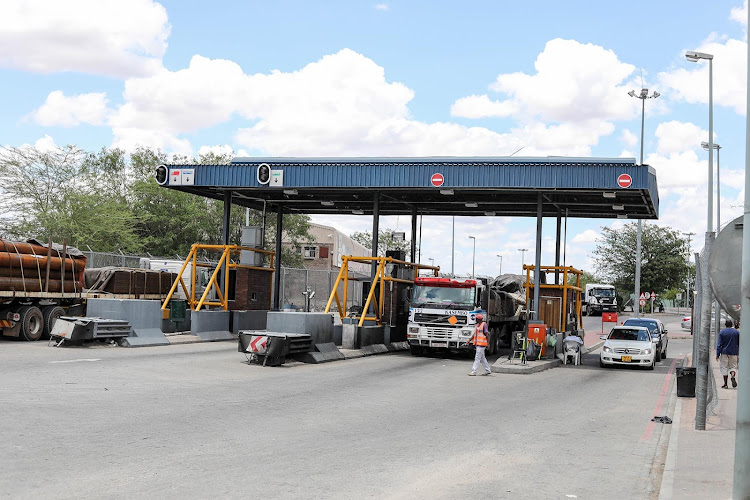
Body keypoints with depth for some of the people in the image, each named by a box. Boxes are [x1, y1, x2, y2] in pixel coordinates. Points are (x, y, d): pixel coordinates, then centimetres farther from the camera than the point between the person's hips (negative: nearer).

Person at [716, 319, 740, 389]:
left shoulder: (722, 332, -5)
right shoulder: (736, 332, 2)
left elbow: (719, 344, -7)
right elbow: (739, 344, 7)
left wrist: (717, 354, -5)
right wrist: (739, 353, 15)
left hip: (725, 352, -2)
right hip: (734, 353, 2)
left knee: (724, 367, 3)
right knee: (733, 366, 12)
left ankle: (725, 384, 1)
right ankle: (733, 376, -18)